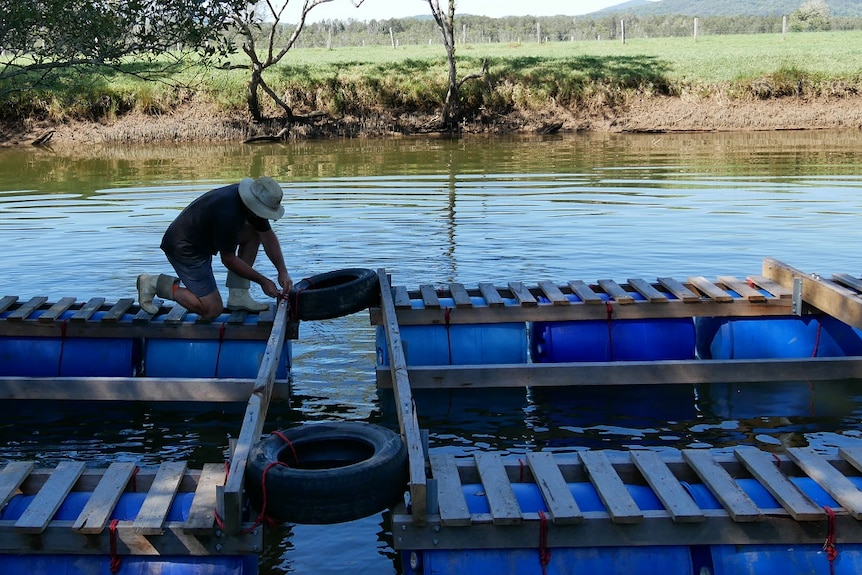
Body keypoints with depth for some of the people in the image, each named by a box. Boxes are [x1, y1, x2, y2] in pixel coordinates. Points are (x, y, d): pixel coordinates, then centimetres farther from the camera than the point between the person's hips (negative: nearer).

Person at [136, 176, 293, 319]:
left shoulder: (253, 202, -6)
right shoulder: (227, 214, -33)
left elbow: (268, 236, 5)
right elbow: (228, 259, -20)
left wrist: (283, 272, -4)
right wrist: (262, 280, -13)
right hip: (185, 248, -10)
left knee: (253, 232, 0)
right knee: (212, 310, -8)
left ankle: (238, 296, 3)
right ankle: (154, 284, 0)